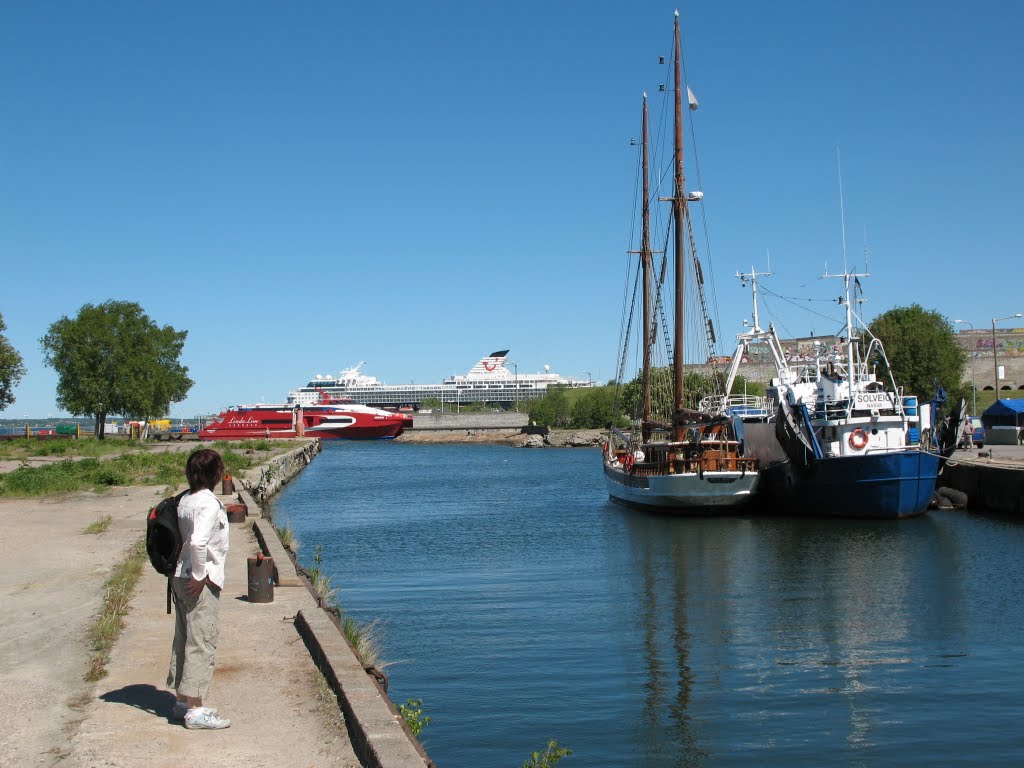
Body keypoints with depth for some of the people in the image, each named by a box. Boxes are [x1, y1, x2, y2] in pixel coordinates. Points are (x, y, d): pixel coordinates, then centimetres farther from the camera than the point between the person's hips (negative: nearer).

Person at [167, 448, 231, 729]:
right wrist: (200, 576, -19)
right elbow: (198, 542, -29)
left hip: (182, 577, 9)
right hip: (201, 582, -9)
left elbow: (181, 536, 14)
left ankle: (182, 701, 27)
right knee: (202, 643, -3)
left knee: (184, 640, 16)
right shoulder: (209, 503, -18)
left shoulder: (185, 500, 9)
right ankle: (195, 710, 2)